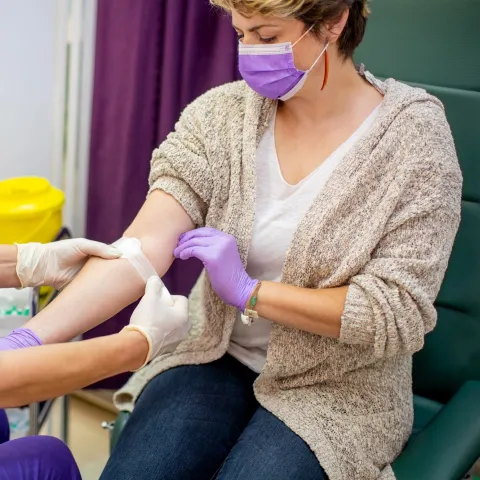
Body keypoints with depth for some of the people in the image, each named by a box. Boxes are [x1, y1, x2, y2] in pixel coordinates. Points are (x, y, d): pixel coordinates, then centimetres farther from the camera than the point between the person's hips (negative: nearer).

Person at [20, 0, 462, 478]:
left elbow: (399, 315, -16)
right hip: (218, 358, 3)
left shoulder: (414, 137, -13)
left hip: (335, 389, -2)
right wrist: (29, 338, -27)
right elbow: (144, 245, -15)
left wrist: (248, 290, -19)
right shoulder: (220, 113, -6)